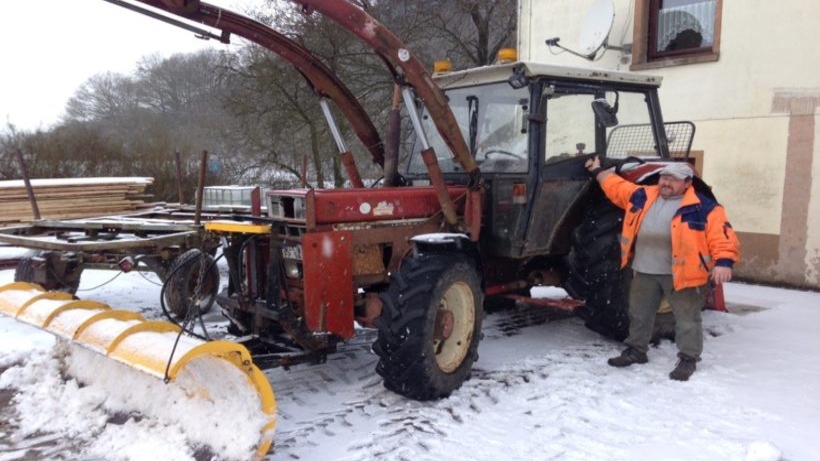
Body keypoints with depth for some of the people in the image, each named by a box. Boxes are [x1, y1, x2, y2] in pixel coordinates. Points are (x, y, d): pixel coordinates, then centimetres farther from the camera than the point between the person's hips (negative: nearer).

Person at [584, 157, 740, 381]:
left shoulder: (703, 207, -8)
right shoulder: (643, 196, 10)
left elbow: (722, 235, -14)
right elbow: (617, 188, 24)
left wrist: (723, 261, -27)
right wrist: (598, 171, 30)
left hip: (681, 273, -5)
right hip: (644, 272, 5)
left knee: (686, 319, 3)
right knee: (639, 313, 16)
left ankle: (688, 359, 17)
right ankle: (636, 349, 33)